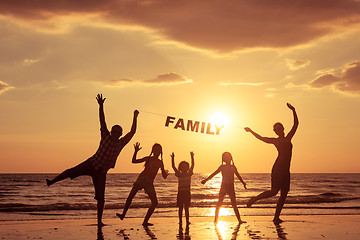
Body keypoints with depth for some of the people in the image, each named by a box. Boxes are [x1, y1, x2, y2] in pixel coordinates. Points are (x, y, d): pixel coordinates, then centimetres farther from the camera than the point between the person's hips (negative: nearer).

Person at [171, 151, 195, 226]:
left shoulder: (189, 174, 4)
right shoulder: (179, 174, 3)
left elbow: (192, 165, 1)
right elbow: (173, 166, 1)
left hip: (187, 193, 0)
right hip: (180, 193, 0)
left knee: (186, 208, 3)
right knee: (180, 208, 4)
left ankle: (187, 221, 4)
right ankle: (180, 221, 7)